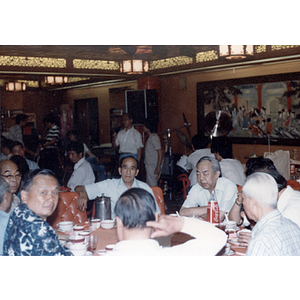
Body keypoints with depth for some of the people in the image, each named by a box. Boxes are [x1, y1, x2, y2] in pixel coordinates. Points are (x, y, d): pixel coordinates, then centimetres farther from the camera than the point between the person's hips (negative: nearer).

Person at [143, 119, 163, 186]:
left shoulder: (154, 137, -15)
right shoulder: (150, 137, 15)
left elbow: (160, 151, -21)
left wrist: (158, 167, -23)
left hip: (153, 166, -10)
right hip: (149, 166, 10)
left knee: (152, 186, -7)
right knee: (149, 185, 13)